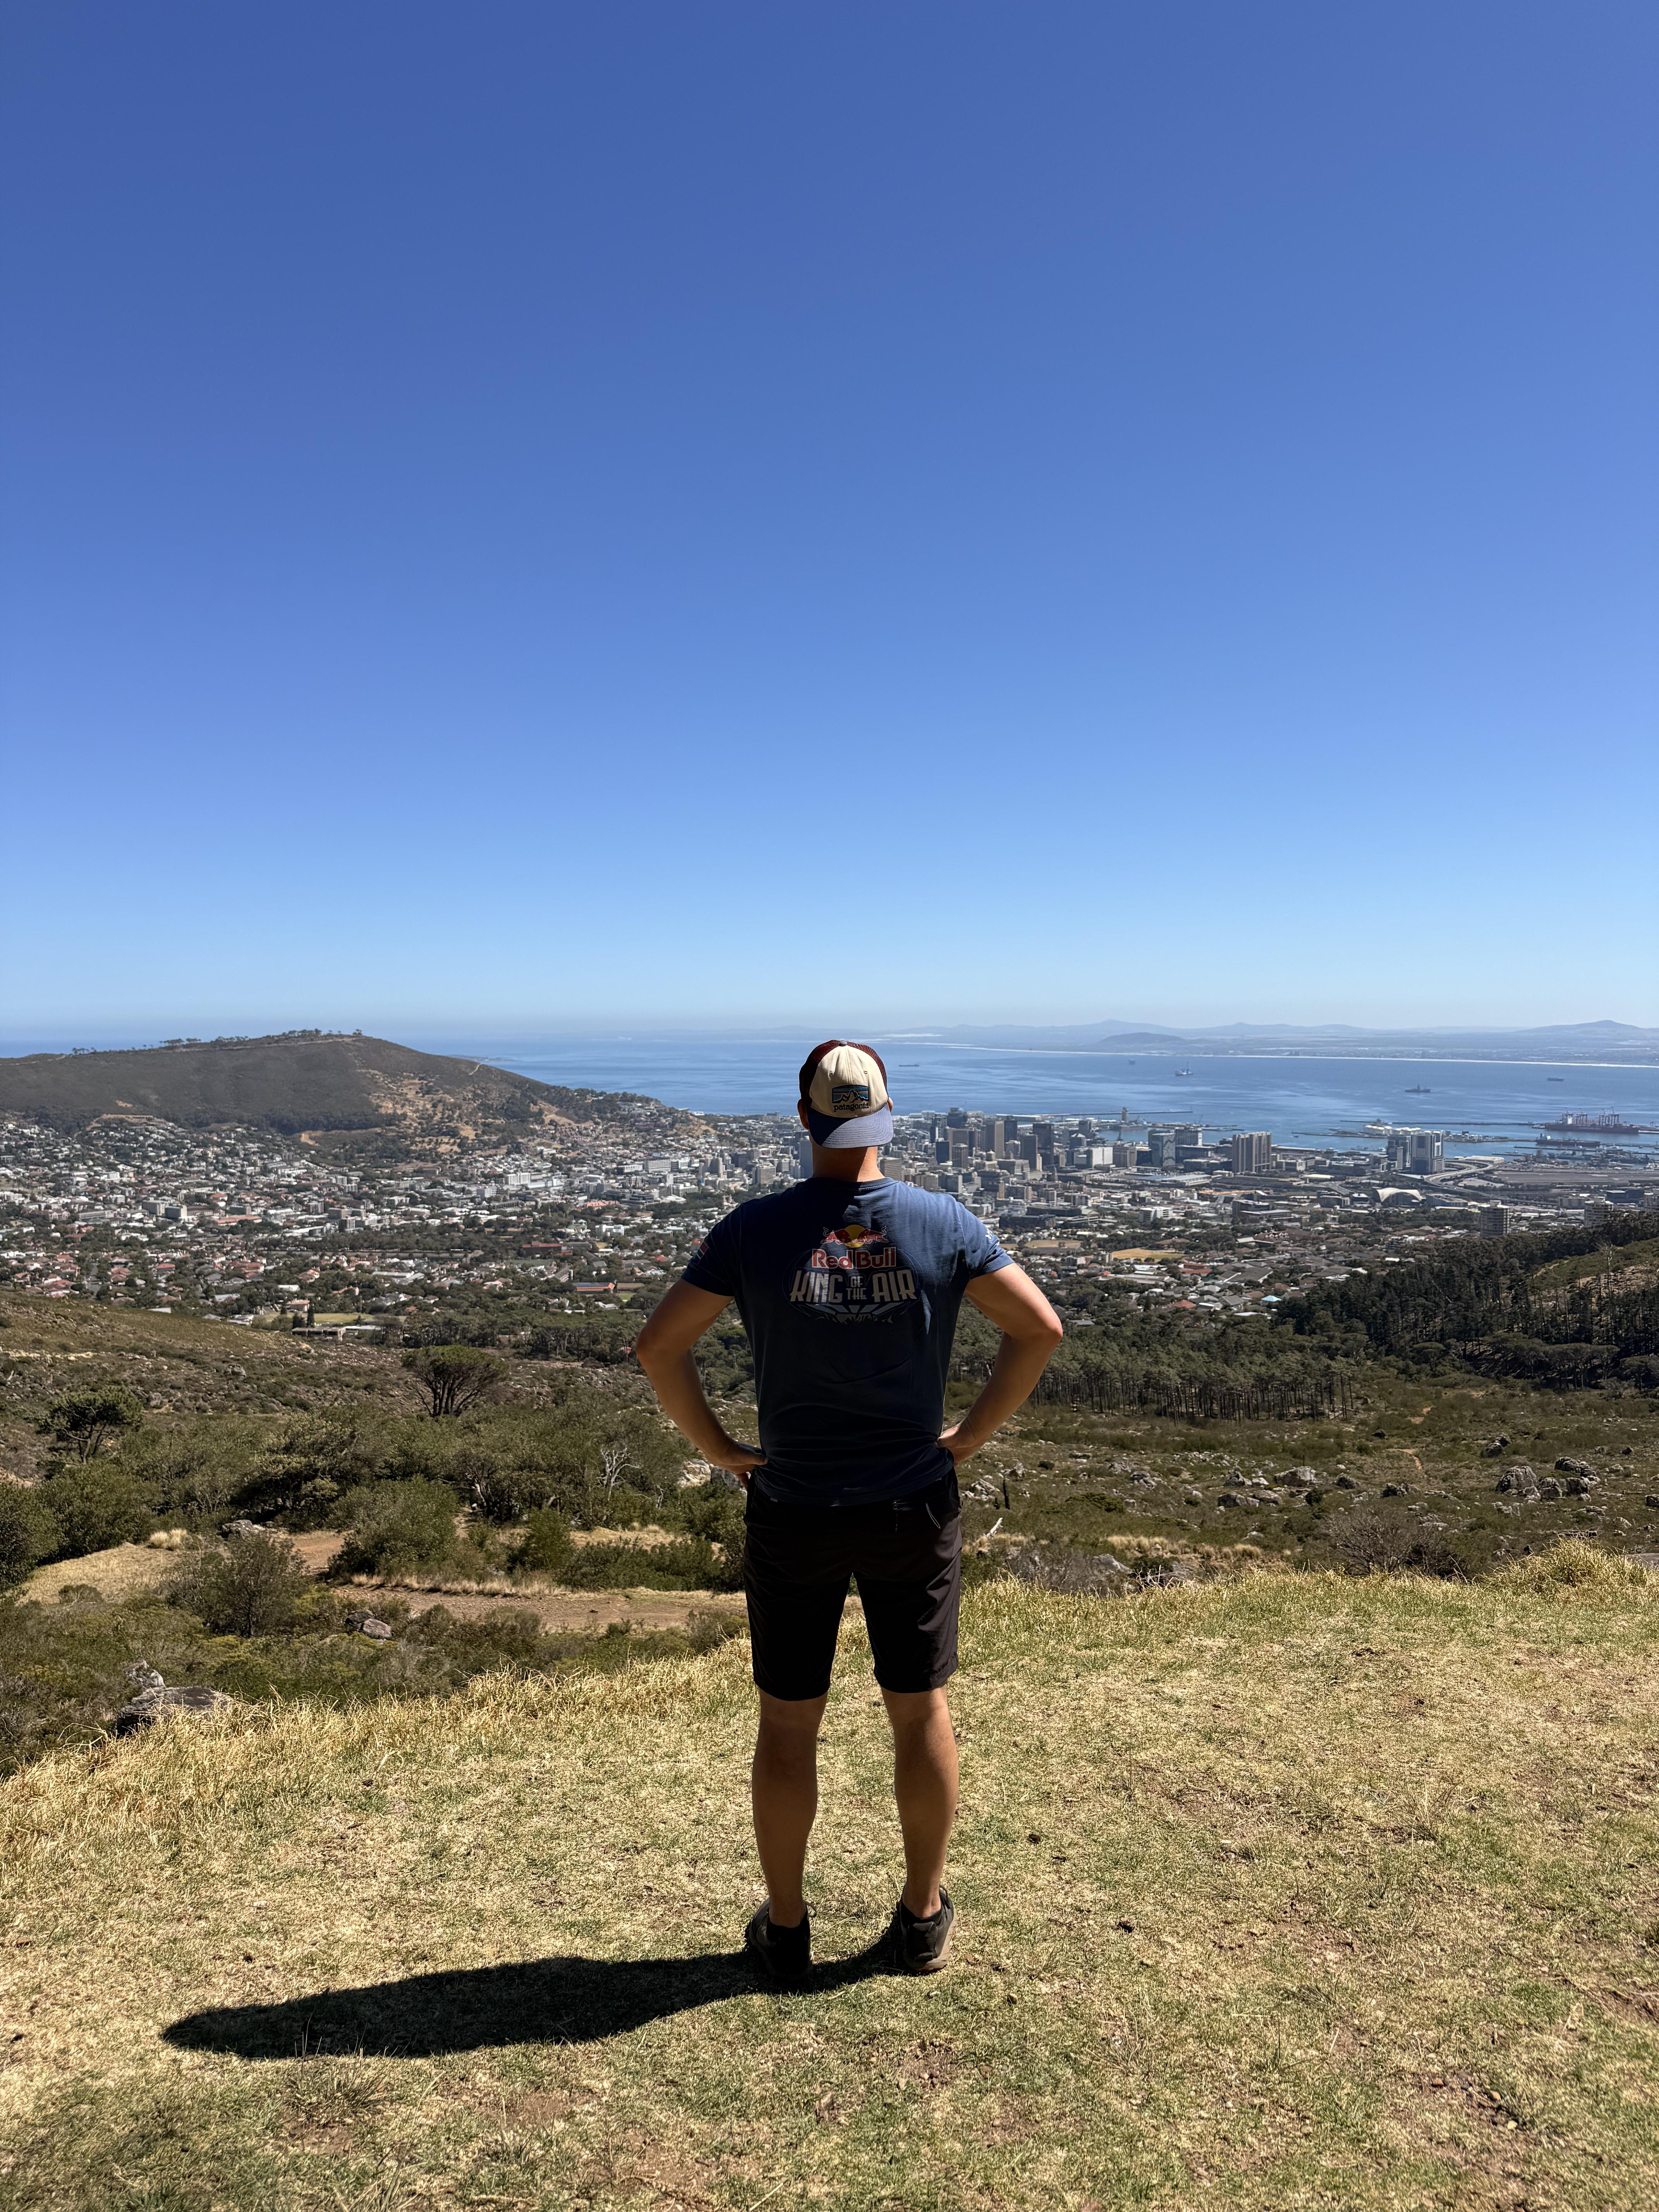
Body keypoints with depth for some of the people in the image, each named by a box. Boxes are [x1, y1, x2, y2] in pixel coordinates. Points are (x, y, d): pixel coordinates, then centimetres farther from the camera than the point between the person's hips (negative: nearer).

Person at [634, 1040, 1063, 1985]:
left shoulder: (756, 1230, -12)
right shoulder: (942, 1223, -9)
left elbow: (659, 1345, -13)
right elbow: (1040, 1325, -9)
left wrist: (717, 1447, -1)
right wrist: (973, 1435, -1)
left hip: (793, 1515, -1)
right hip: (916, 1509, 1)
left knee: (789, 1722, 16)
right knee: (922, 1711, 18)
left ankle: (786, 1931, 31)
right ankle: (925, 1919, 34)